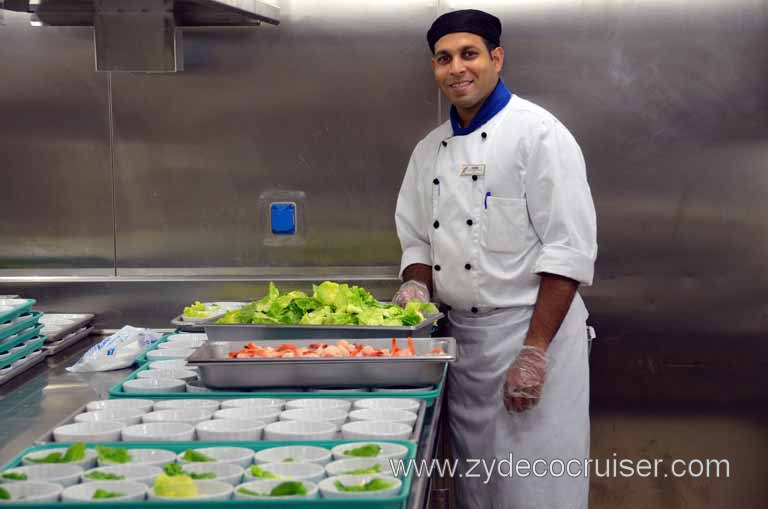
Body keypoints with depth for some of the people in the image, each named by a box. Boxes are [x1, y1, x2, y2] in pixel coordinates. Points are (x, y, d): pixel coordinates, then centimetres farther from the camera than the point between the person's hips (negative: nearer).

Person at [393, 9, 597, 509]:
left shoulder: (539, 134, -11)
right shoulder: (430, 150, 11)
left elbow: (569, 251, -16)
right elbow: (417, 239, 19)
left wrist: (534, 351, -21)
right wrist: (417, 285, -4)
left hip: (532, 333, -6)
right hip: (461, 337, 7)